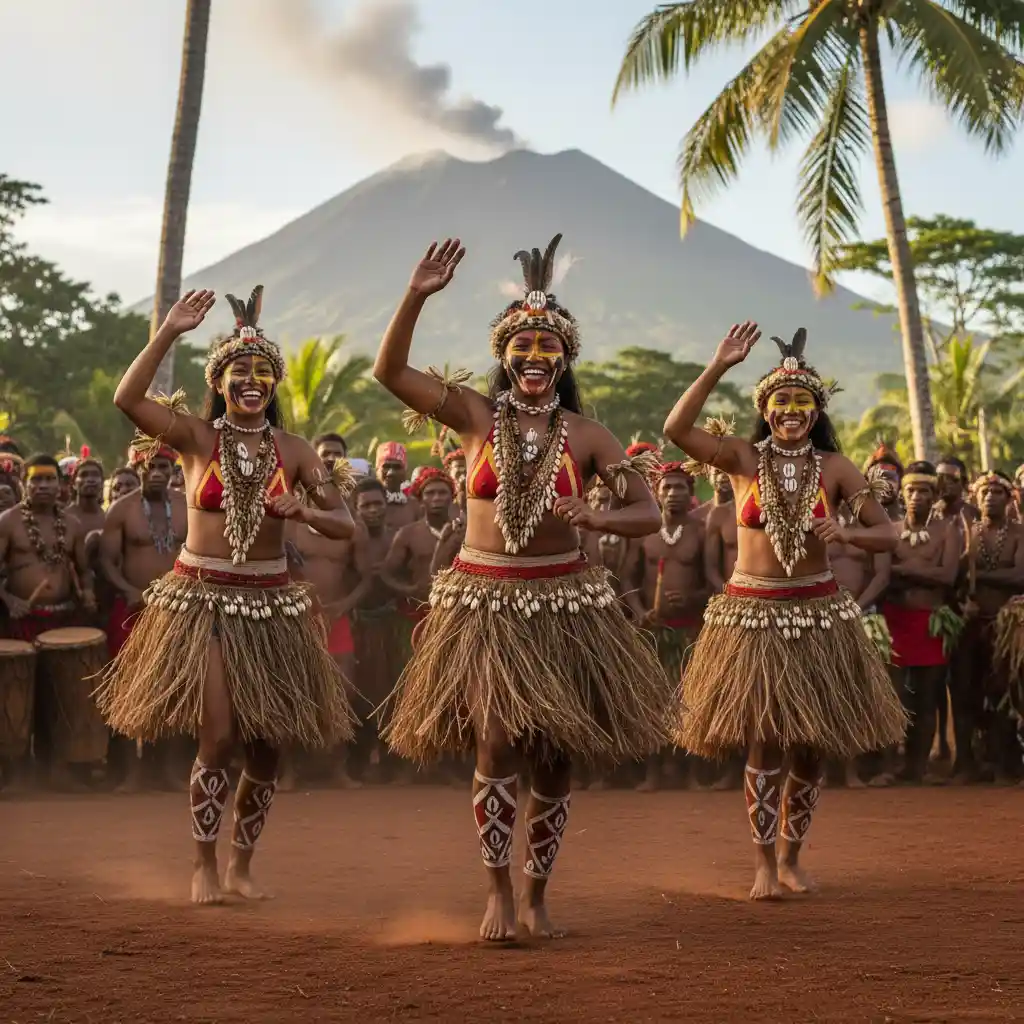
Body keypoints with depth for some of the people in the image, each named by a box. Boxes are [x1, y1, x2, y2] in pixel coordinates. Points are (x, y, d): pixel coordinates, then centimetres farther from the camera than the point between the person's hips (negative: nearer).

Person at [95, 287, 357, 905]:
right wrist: (170, 332, -25)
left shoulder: (292, 451, 3)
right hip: (203, 599, -3)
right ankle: (204, 865, 6)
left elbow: (345, 525, 2)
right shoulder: (196, 437, -4)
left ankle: (242, 865, 23)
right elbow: (127, 399, -20)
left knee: (269, 746, 5)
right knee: (219, 738, -12)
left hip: (271, 603, 3)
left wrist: (303, 512, -18)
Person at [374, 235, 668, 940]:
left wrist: (595, 518, -20)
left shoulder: (585, 434, 2)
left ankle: (537, 894, 21)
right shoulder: (476, 415, 1)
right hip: (484, 602, -1)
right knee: (498, 743, -13)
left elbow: (649, 514, 0)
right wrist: (417, 297, -19)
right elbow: (389, 372, -8)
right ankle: (498, 889, 2)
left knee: (556, 755, 5)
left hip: (564, 603, 1)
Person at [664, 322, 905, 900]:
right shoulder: (743, 459, -3)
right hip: (752, 613, -2)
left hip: (818, 613, 2)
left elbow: (888, 536, 1)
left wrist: (846, 533, -19)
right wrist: (718, 368, -23)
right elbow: (676, 429, -17)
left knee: (811, 745, 7)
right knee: (766, 741, -5)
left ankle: (791, 858, 24)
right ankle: (763, 863, 6)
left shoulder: (835, 468, 0)